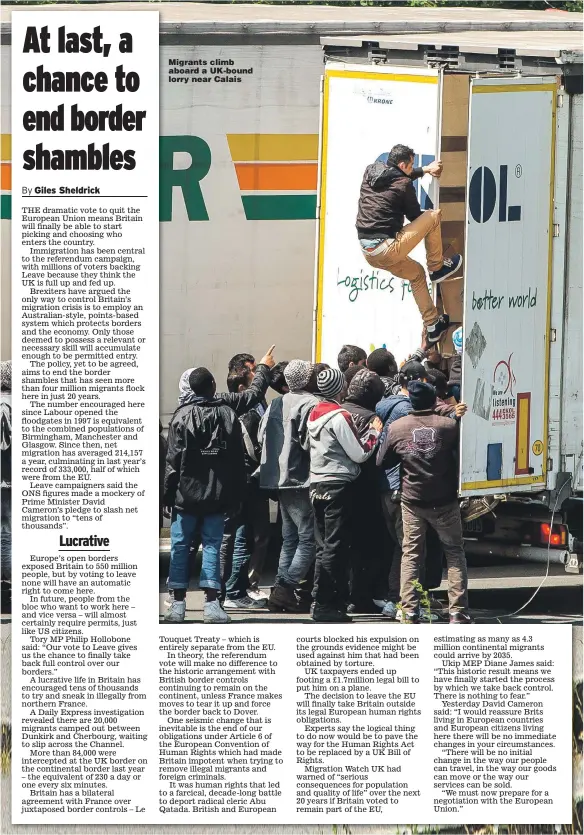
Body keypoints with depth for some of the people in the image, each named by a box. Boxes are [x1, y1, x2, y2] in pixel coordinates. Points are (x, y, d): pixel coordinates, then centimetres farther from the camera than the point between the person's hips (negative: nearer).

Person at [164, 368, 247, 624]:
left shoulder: (182, 416, -6)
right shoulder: (228, 415, 2)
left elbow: (173, 459, -6)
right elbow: (238, 460, 4)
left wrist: (168, 493, 0)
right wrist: (236, 495, 9)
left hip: (187, 494, -2)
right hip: (218, 495, 2)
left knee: (180, 546, 6)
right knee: (212, 545, 4)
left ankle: (178, 603, 6)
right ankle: (211, 603, -5)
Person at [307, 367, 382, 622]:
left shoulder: (315, 414, 11)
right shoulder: (339, 417, -14)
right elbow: (359, 454, -13)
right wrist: (374, 432, 2)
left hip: (317, 485, 8)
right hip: (338, 485, -8)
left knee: (324, 546, 12)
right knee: (335, 547, -5)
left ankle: (320, 602, 13)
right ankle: (325, 605, -6)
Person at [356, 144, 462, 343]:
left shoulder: (370, 171, 10)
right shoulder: (404, 184, -9)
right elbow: (415, 216, 6)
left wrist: (425, 169, 41)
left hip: (368, 252, 8)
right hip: (387, 250, -8)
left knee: (416, 273, 29)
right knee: (434, 215, 3)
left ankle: (432, 326, 32)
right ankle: (437, 268, 17)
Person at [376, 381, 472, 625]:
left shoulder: (397, 428, -4)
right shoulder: (449, 426, -9)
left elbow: (382, 461, 5)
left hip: (412, 501, 1)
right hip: (444, 501, -1)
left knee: (411, 555, 9)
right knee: (454, 552, 10)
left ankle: (409, 611, 3)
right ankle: (458, 611, 5)